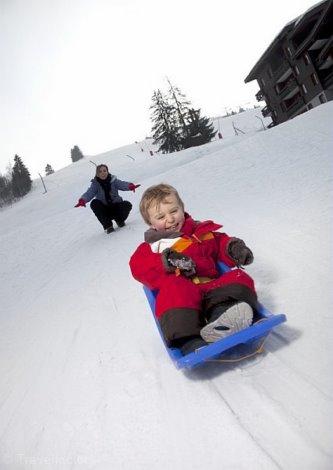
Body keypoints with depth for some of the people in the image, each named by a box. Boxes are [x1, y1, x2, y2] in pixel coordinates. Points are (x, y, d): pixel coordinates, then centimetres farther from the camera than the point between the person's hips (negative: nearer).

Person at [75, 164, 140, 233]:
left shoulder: (113, 180, -6)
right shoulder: (95, 184, -7)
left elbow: (122, 184, -25)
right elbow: (89, 193, -23)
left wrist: (130, 186, -49)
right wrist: (82, 200, -46)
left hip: (116, 207, 0)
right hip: (104, 210, 0)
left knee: (127, 205, -26)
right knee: (94, 203, -27)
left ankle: (119, 219, 7)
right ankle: (108, 225, -16)